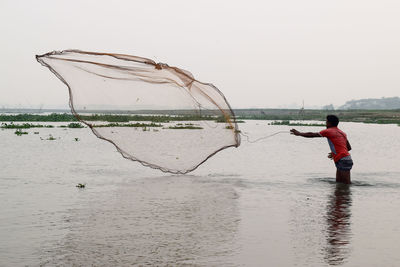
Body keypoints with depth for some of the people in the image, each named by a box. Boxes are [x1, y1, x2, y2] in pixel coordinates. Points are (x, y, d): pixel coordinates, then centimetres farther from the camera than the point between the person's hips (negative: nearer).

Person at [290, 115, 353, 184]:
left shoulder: (328, 131, -4)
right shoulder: (342, 133, 19)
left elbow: (312, 135, 3)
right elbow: (349, 148, 24)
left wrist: (299, 133, 16)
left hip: (343, 160, -8)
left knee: (347, 183, -9)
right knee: (338, 182, 13)